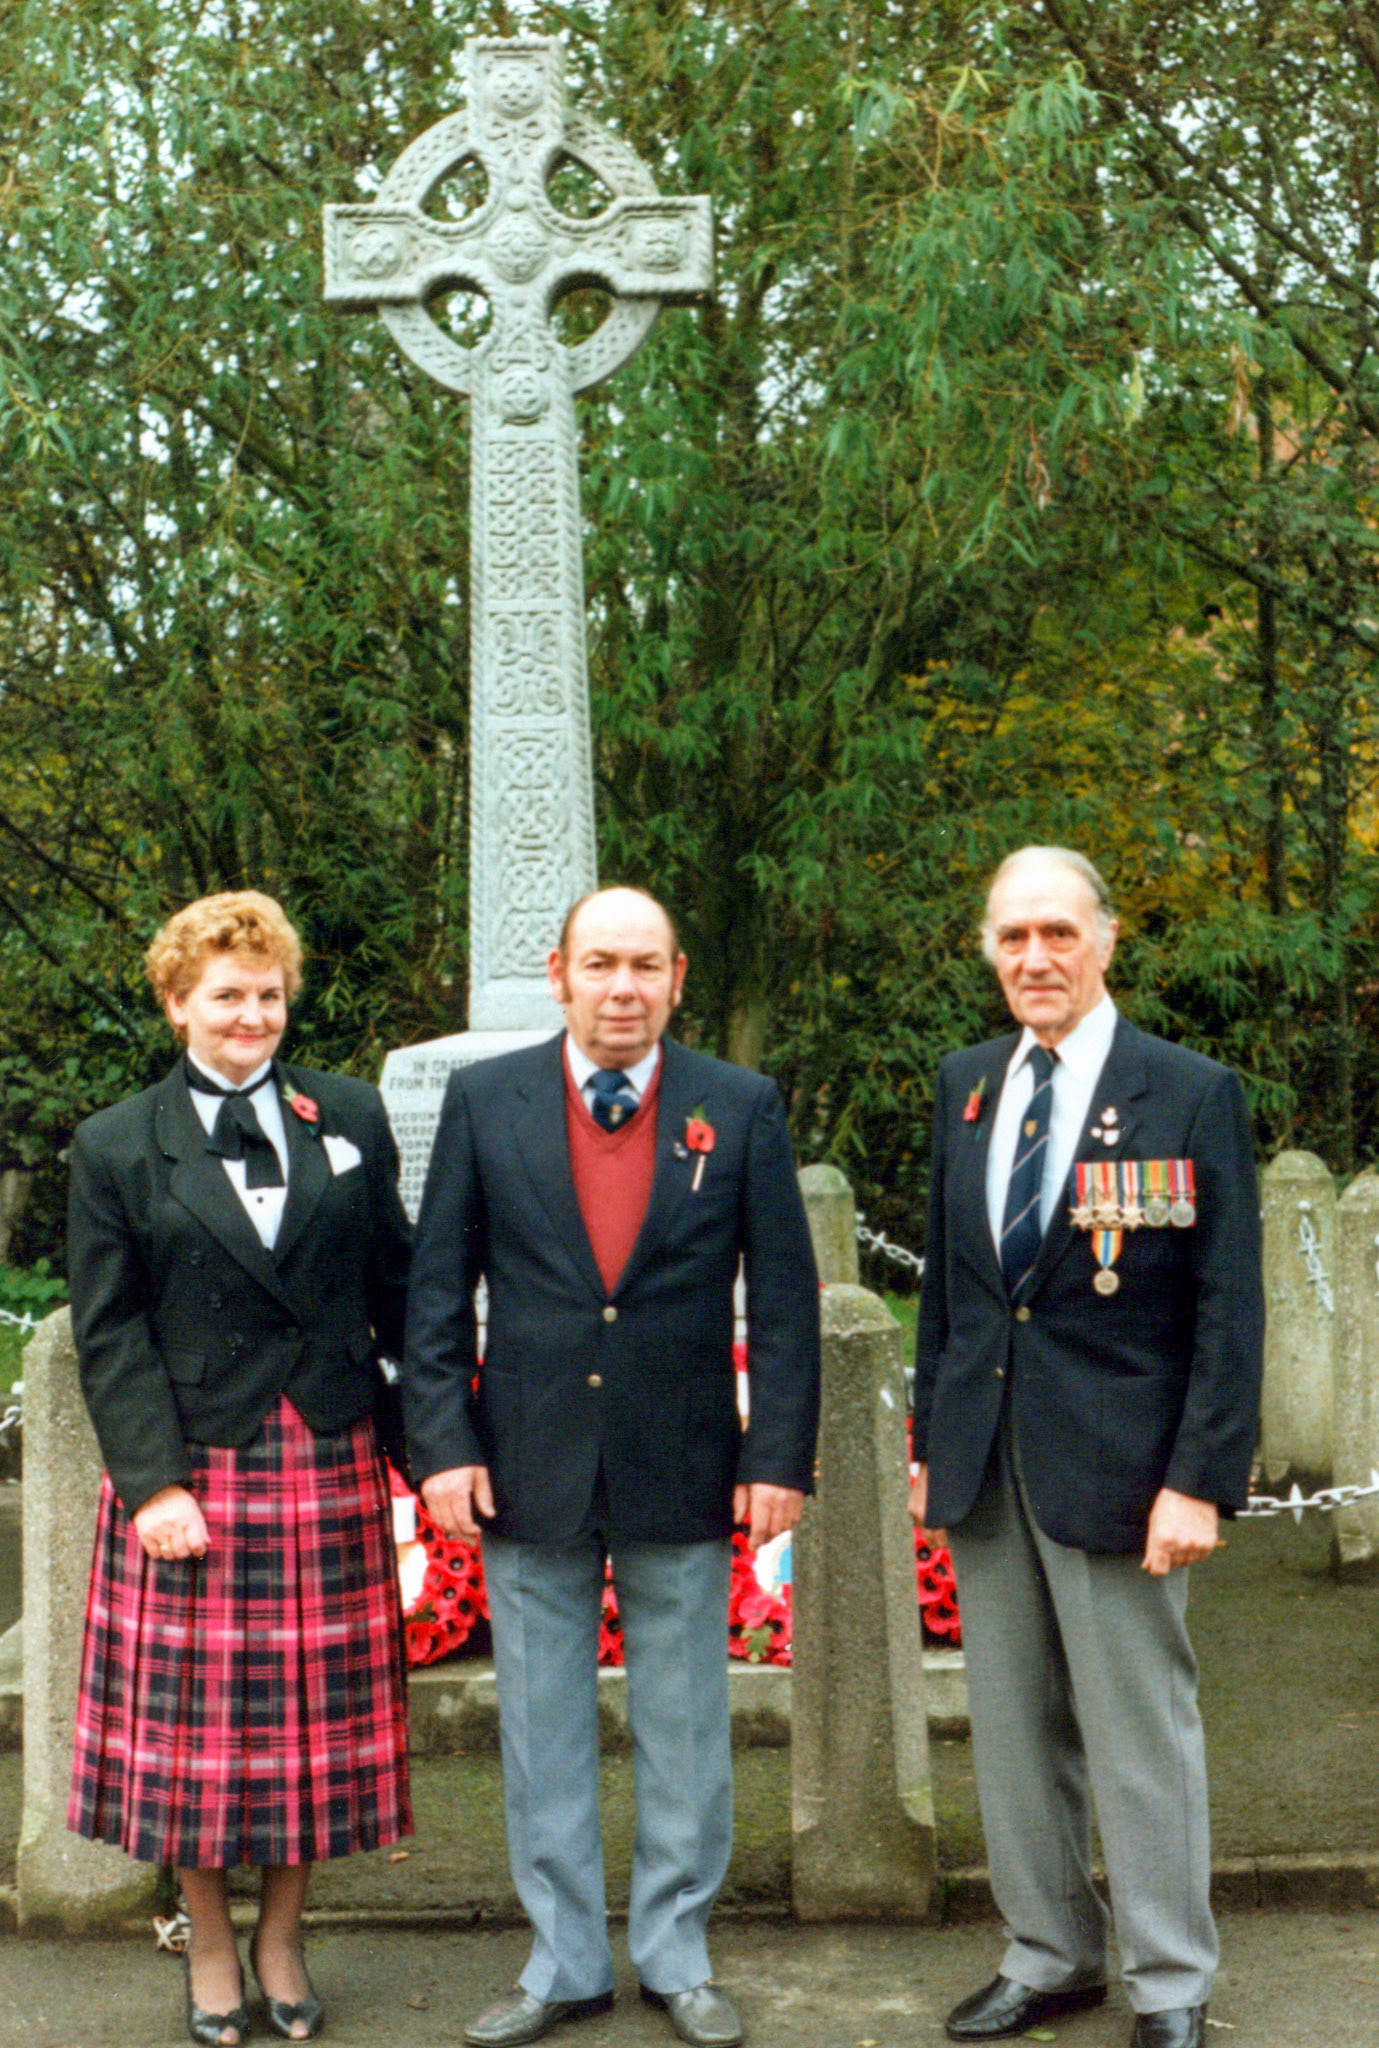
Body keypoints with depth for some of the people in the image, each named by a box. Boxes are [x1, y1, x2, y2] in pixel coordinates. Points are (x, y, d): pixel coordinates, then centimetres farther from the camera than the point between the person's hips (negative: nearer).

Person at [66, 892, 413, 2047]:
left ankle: (282, 1938, 26)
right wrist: (154, 1481, -11)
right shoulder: (117, 1150, 1)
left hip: (328, 1466, 2)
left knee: (314, 1709, 8)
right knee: (197, 1718, 6)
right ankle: (210, 1945, 26)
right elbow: (110, 1335, -2)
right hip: (192, 1474, -1)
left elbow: (397, 1287, 8)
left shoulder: (351, 1119, 6)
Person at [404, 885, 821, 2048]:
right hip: (528, 1469, 1)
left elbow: (784, 1298, 1)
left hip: (681, 1472, 0)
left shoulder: (741, 1110, 0)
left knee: (684, 1730, 9)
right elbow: (439, 1288, 2)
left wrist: (780, 1457, -5)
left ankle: (676, 1954, 25)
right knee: (542, 1731, 10)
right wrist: (444, 1445, -5)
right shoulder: (485, 1101, 1)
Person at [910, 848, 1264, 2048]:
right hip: (985, 1462, 5)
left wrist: (1201, 1482, -14)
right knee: (1014, 1728, 13)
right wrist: (931, 1440, 12)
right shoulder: (966, 1086, 9)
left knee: (1141, 1731, 3)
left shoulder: (1192, 1095, -7)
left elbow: (1230, 1311, -8)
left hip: (1116, 1469, -5)